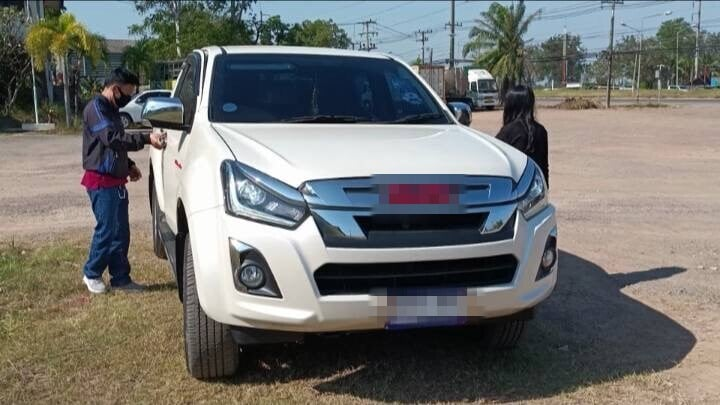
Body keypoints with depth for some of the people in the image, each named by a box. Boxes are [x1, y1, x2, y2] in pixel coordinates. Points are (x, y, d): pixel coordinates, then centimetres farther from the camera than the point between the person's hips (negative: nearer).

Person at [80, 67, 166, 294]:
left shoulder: (112, 109, 17)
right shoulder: (95, 108, -14)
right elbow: (112, 139, -28)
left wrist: (129, 165, 14)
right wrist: (146, 139, -34)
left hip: (115, 181, 9)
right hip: (101, 181, -9)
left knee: (121, 232, 9)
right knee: (107, 230, -5)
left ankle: (121, 278, 15)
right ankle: (91, 274, 13)